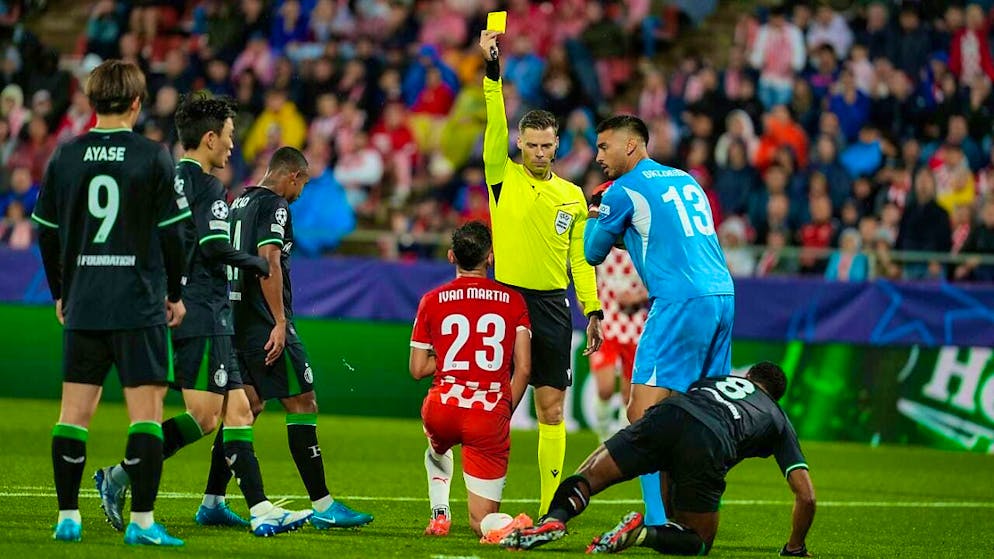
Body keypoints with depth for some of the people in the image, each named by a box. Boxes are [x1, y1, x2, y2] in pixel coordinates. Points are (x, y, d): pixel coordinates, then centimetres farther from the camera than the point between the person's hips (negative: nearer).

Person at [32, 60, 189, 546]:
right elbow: (171, 233, -3)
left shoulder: (64, 157, 4)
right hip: (139, 306, -4)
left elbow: (47, 233, 9)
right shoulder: (153, 158, -6)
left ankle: (67, 516, 10)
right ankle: (142, 520, -6)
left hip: (81, 306, 4)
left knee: (74, 412, 8)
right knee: (146, 411, -2)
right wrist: (175, 294, 10)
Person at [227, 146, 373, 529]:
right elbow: (268, 262, -20)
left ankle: (212, 501, 10)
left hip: (236, 321, 9)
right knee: (302, 405, -5)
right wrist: (280, 323, -22)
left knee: (247, 406, 13)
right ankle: (323, 506, -7)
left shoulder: (240, 203, 18)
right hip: (264, 323, -9)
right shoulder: (274, 206, -9)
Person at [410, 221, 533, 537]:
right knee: (482, 523, 7)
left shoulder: (432, 301, 7)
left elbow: (418, 370, 8)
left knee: (437, 449, 41)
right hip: (490, 416, -1)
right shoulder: (513, 301, 6)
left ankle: (439, 513, 18)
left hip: (443, 408, 1)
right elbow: (523, 368, 0)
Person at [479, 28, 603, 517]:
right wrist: (492, 70, -21)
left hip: (553, 306, 3)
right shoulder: (503, 177, 2)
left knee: (551, 407, 1)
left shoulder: (572, 196, 11)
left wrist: (593, 310, 5)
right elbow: (495, 124, -10)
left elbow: (580, 258, 12)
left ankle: (550, 505, 3)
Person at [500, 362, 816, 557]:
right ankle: (644, 533, -17)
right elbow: (806, 497, 27)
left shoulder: (716, 381, 43)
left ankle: (555, 519, -25)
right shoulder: (779, 422, 34)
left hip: (666, 415, 2)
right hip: (711, 446, -2)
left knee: (586, 478, 10)